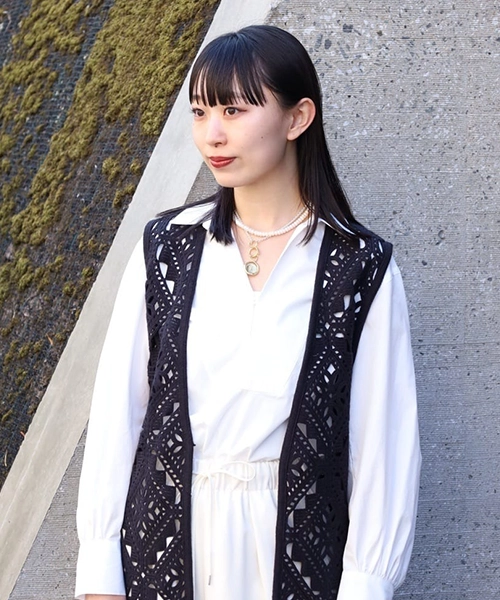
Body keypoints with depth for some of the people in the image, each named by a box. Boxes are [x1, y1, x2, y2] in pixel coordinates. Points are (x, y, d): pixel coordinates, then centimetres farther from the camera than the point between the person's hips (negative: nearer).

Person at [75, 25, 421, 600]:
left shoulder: (361, 268, -10)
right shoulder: (166, 246, -3)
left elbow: (381, 436, -6)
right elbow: (117, 405, -1)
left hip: (294, 544, -1)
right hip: (168, 533, 2)